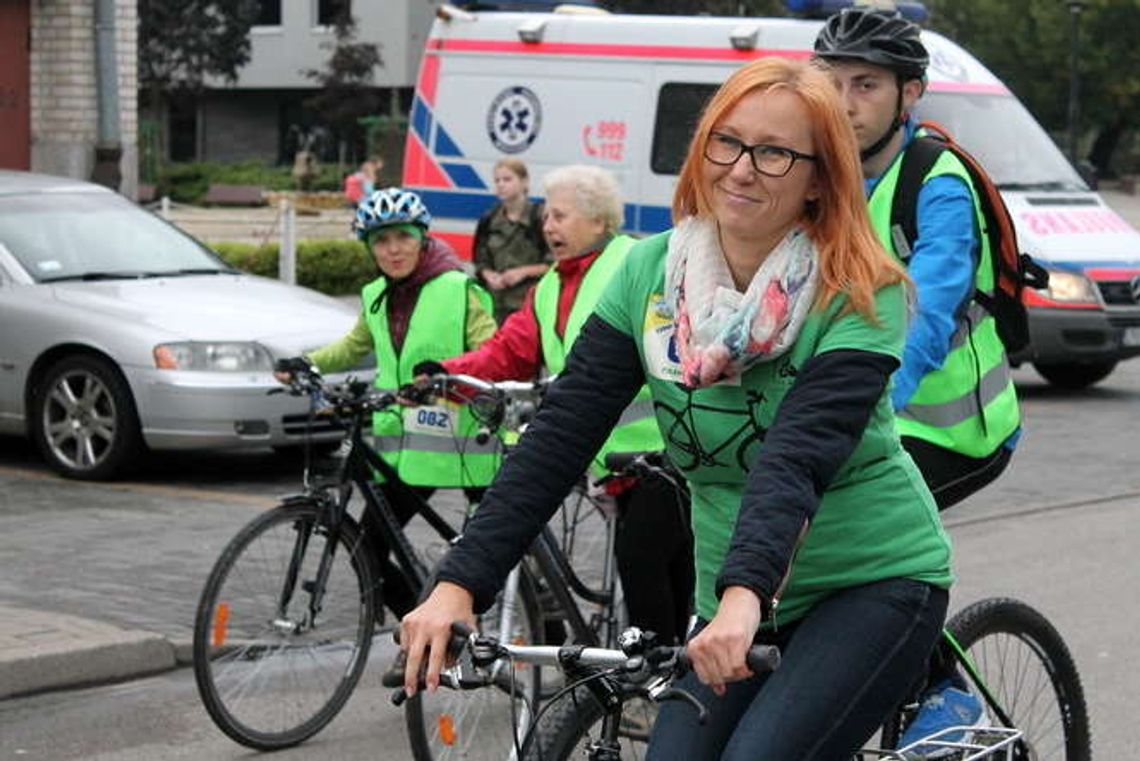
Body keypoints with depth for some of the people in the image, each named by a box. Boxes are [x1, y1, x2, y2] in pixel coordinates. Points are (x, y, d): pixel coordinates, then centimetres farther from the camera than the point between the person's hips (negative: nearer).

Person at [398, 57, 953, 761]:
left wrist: (746, 595, -46)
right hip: (734, 599, 5)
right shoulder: (650, 274, -3)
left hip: (877, 580, -5)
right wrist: (461, 583, -19)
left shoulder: (861, 296, -16)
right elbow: (561, 432, -9)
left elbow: (799, 454, -31)